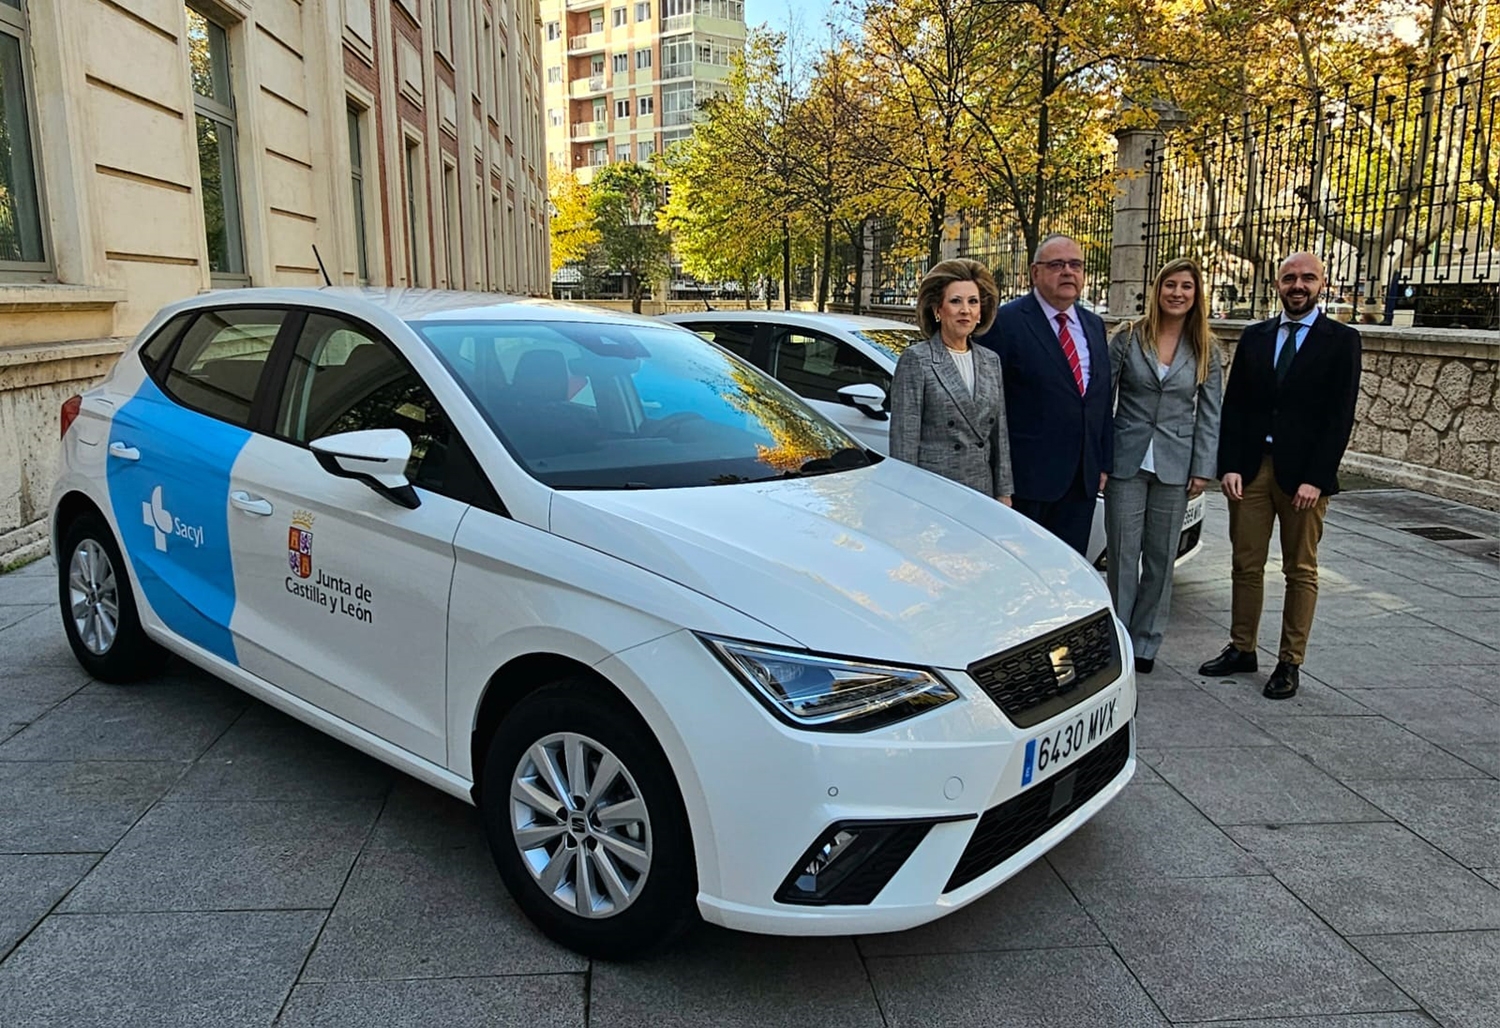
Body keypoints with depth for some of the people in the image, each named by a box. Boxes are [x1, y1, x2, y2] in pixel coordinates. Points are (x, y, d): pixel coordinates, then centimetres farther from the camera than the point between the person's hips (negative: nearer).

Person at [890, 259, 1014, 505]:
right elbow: (903, 440, -9)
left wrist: (1004, 494, 11)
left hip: (981, 494, 5)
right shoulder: (916, 360, -5)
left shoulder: (990, 362, 13)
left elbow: (999, 436, 15)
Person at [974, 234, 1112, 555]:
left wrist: (1104, 462, 14)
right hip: (1029, 477, -6)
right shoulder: (1006, 322, -8)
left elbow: (1102, 399, 18)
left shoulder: (1094, 325, 15)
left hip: (1083, 478, 7)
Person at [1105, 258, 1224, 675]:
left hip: (1174, 466, 2)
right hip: (1127, 462, -1)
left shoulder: (1205, 350, 5)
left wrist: (1203, 469, -1)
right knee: (1123, 555, 2)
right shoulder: (1128, 339, -1)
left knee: (1161, 558, 8)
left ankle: (1145, 643, 19)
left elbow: (1209, 413, 5)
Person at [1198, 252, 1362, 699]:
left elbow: (1340, 416, -7)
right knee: (1246, 564, 9)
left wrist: (1315, 479, -14)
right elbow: (1233, 406, 6)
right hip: (1251, 467, 3)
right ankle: (1241, 649, 21)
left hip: (1303, 474, -3)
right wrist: (1229, 466, -4)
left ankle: (1290, 663, 14)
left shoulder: (1341, 340, -1)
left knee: (1300, 571, 6)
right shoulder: (1255, 337, 9)